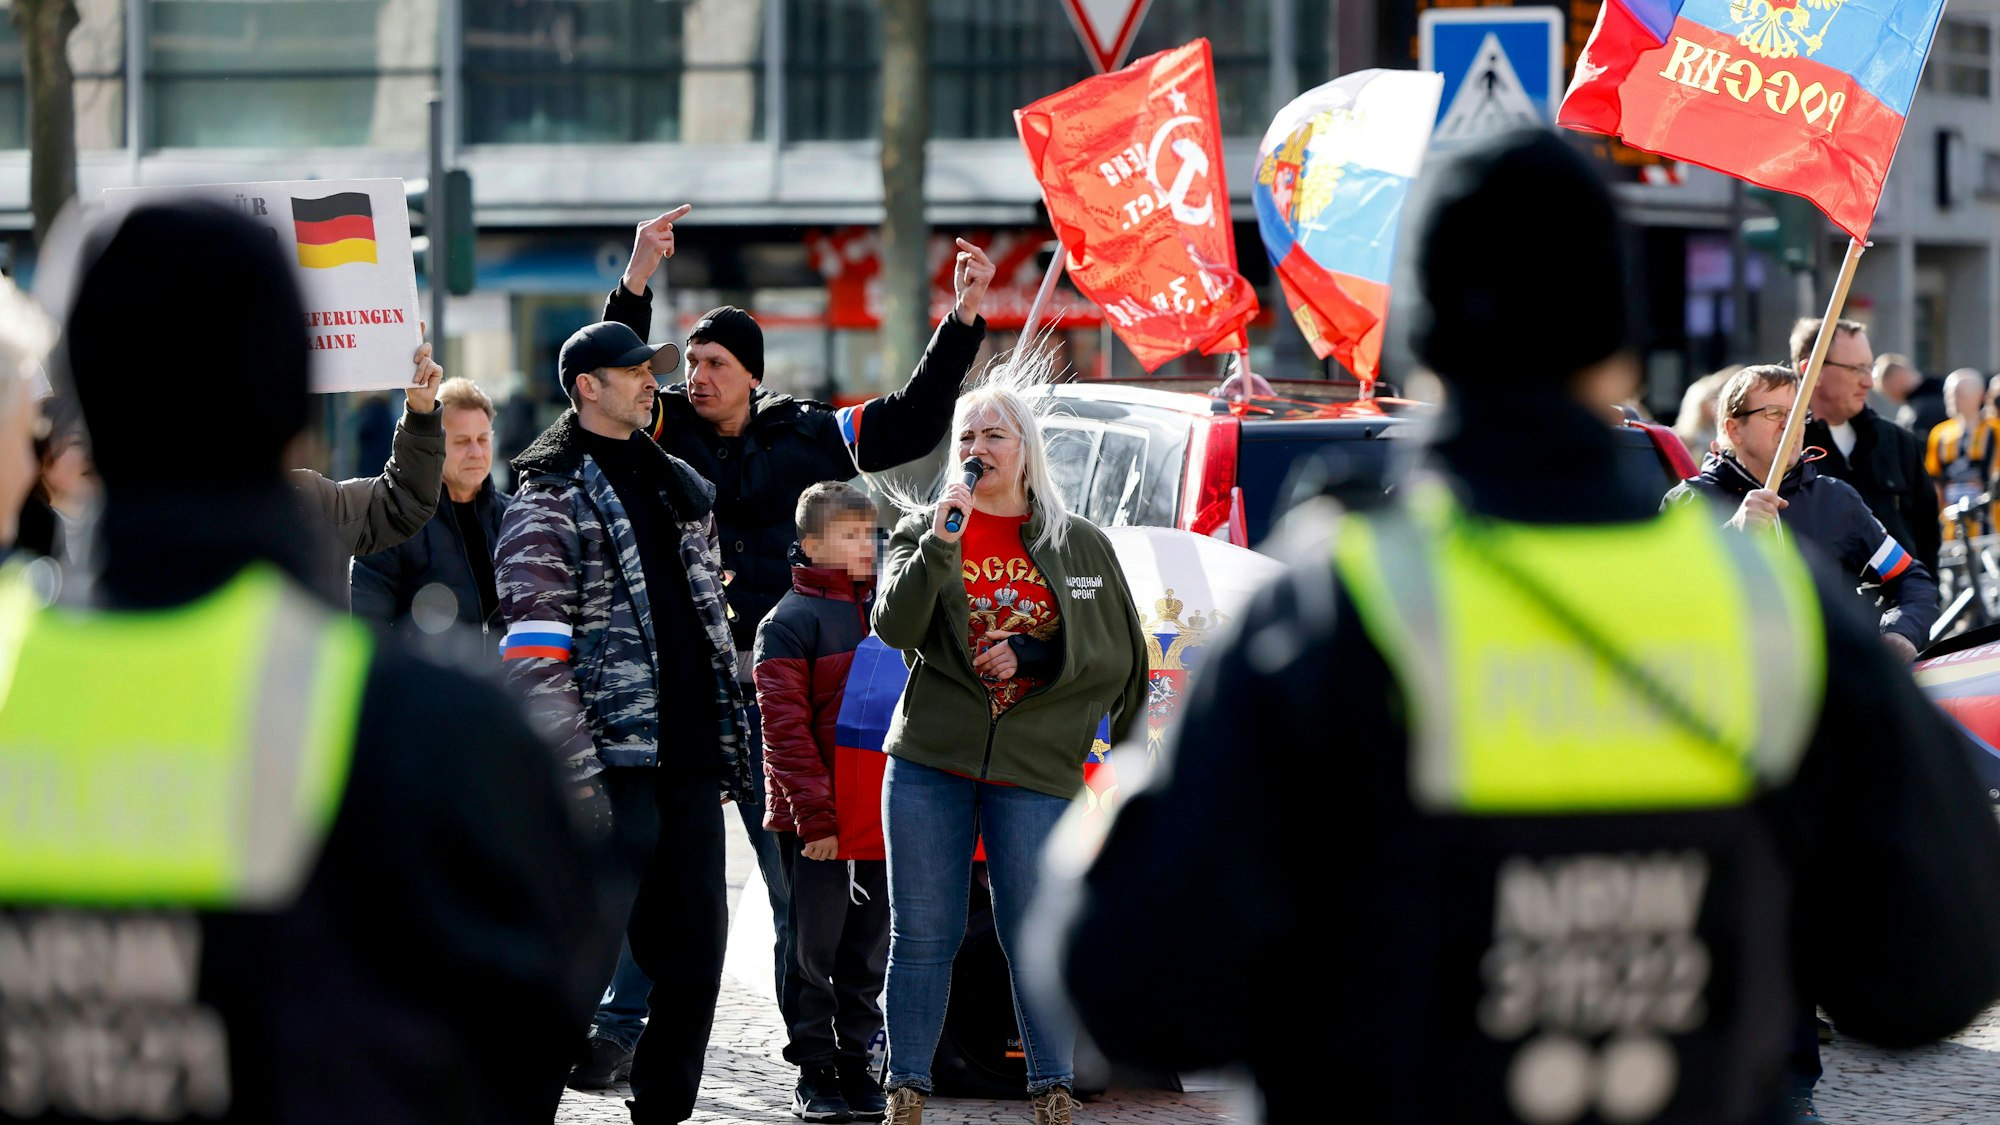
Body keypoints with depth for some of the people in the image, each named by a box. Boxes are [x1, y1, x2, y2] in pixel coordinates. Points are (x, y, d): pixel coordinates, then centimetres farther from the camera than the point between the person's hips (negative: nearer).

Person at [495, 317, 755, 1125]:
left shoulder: (682, 488, 18)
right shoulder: (550, 500, -6)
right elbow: (536, 655, -14)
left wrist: (733, 742, 18)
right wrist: (576, 776, -21)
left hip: (692, 759, 7)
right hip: (615, 760, -7)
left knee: (695, 958, 10)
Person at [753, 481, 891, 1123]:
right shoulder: (791, 621, -7)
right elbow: (785, 726, -11)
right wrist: (814, 815, -16)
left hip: (880, 817, 6)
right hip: (816, 822, -6)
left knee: (868, 953, 10)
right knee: (814, 950, 1)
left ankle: (856, 1065, 17)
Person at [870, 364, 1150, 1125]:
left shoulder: (1079, 545, 8)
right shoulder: (924, 530, 8)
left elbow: (1121, 660, 7)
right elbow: (893, 627, -7)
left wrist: (1033, 657, -6)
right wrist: (941, 544, -17)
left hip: (1035, 769, 0)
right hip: (929, 762, 1)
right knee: (922, 936, 2)